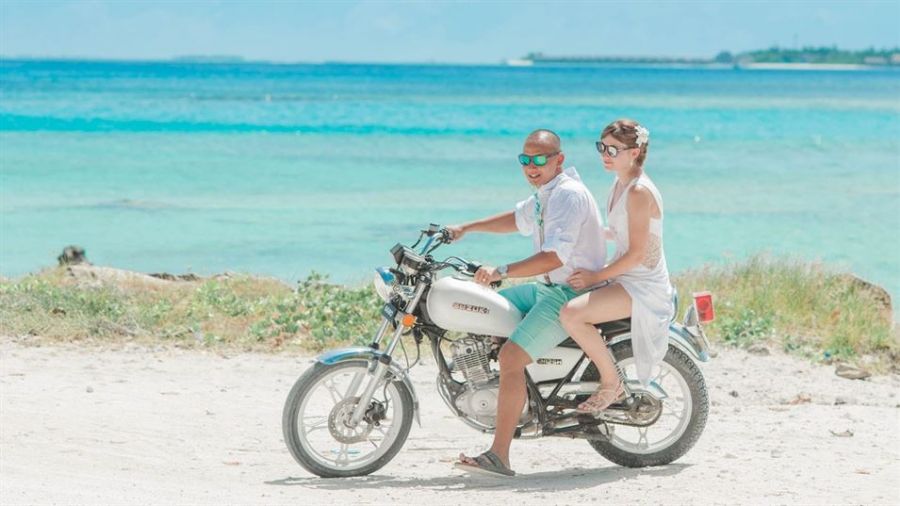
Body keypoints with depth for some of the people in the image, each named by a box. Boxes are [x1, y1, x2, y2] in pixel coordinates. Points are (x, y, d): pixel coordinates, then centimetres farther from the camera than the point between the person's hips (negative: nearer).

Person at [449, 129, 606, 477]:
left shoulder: (568, 194, -18)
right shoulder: (546, 194, 15)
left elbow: (554, 257, -28)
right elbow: (517, 219, 34)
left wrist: (502, 271, -31)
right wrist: (466, 229, 28)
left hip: (572, 291, -11)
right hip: (549, 288, 11)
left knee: (511, 356, -25)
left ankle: (499, 457, -27)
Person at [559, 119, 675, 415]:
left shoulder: (639, 191, -20)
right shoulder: (621, 184, 10)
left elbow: (637, 253, -22)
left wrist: (596, 277, -17)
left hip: (644, 286, -10)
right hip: (624, 277, 10)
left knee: (571, 314, -28)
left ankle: (611, 382, -11)